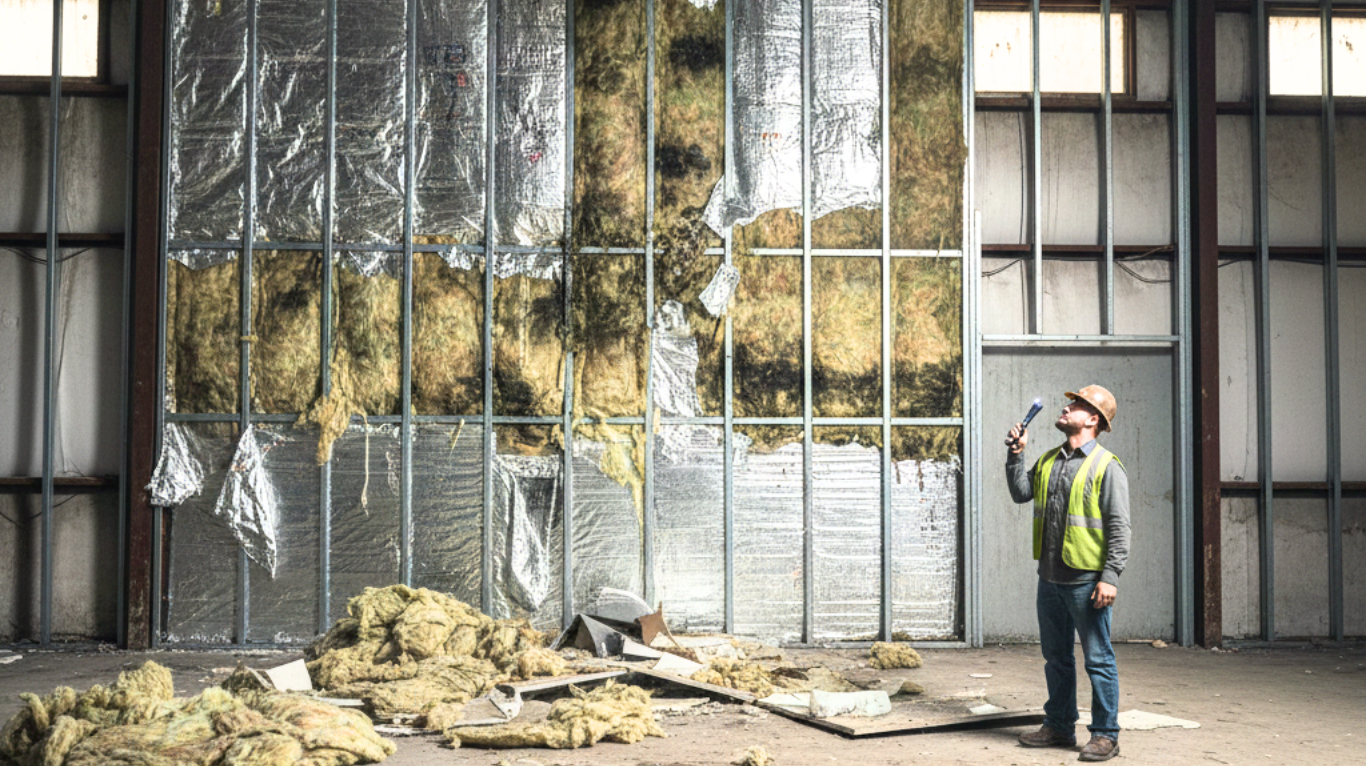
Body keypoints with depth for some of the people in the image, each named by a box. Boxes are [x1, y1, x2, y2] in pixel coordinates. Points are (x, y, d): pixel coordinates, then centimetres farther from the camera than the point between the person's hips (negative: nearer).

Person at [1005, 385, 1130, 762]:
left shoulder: (1106, 466, -8)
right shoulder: (1048, 461, 13)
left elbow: (1119, 528, -11)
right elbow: (1021, 493, 15)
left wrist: (1110, 576, -18)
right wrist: (1016, 455, 6)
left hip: (1086, 580, -7)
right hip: (1049, 579, 7)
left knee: (1098, 659, 0)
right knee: (1056, 657, 16)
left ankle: (1105, 735, 7)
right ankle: (1059, 726, 27)